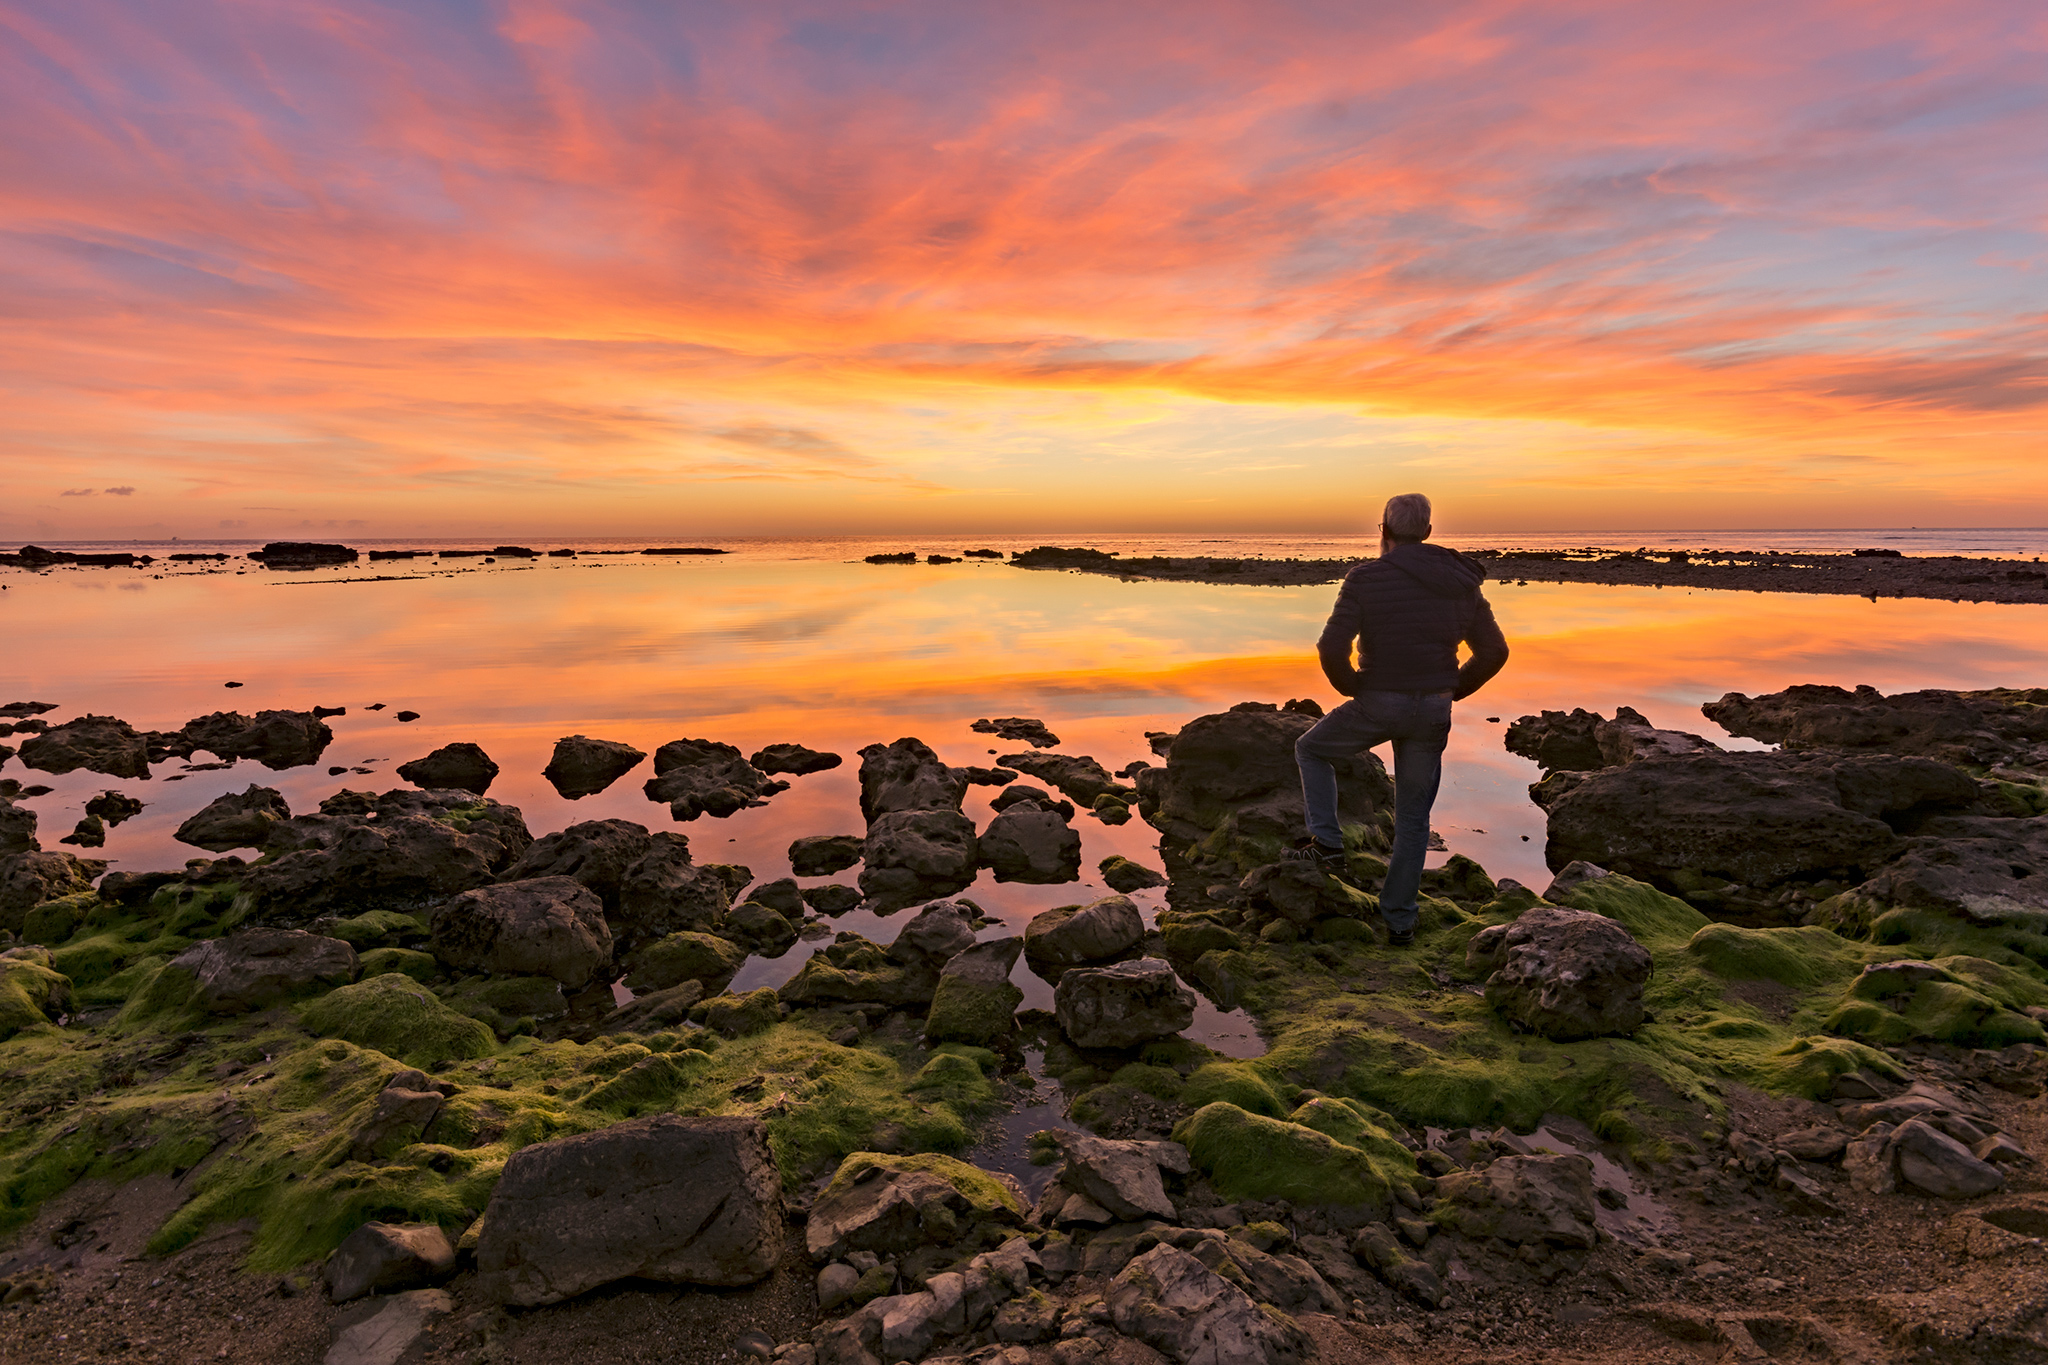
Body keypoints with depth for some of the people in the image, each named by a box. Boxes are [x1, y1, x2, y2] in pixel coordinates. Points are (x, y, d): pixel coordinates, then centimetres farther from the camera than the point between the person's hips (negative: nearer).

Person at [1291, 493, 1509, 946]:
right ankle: (1399, 921, 23)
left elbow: (1331, 647, -17)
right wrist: (1450, 691, 16)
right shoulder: (1461, 582, 6)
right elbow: (1494, 650, 10)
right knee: (1413, 816, 16)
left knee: (1311, 750, 24)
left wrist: (1352, 686, 1)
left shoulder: (1365, 577, -9)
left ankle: (1327, 843, 12)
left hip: (1377, 705, -4)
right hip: (1433, 713, 4)